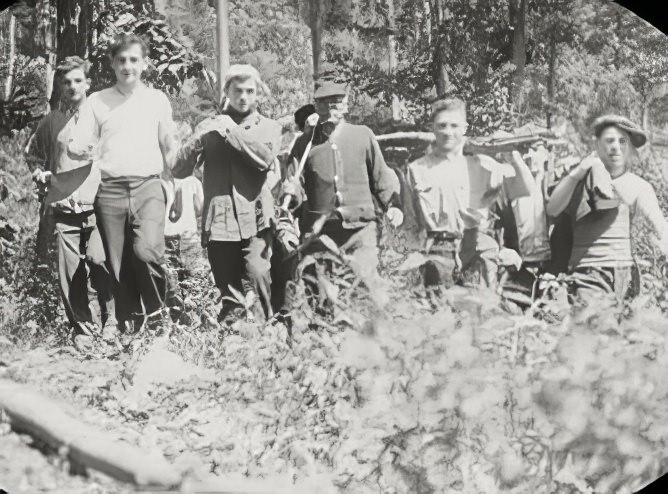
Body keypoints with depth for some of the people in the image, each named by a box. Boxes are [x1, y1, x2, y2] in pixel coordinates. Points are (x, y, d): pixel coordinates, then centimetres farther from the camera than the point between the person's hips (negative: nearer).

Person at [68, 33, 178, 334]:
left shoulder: (157, 100, 10)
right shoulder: (97, 102, 8)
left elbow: (169, 148, 17)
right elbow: (78, 147, 3)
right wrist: (80, 149, -20)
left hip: (148, 187, -1)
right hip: (110, 189, 1)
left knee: (147, 250, -22)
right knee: (118, 264, 2)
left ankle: (156, 313, -1)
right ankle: (128, 326, 13)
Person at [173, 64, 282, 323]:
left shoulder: (268, 127, 13)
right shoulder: (209, 127, 16)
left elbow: (265, 157, -8)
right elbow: (179, 170, 8)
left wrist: (232, 131, -6)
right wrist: (200, 140, -7)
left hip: (254, 218, -2)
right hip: (218, 221, 2)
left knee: (257, 274, -23)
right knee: (228, 291, 3)